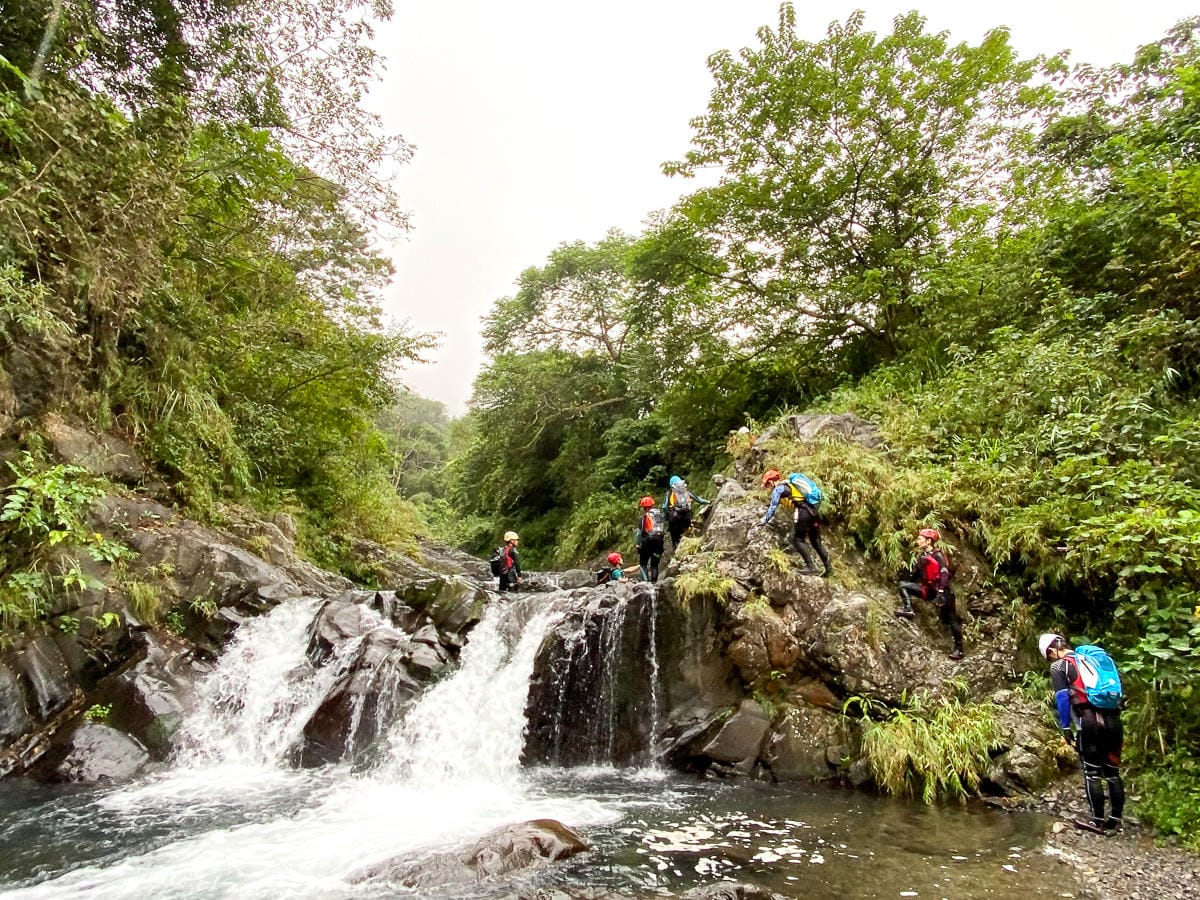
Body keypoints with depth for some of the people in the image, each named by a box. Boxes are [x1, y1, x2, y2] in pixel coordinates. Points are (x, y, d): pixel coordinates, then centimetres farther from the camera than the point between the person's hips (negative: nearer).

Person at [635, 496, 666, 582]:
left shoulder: (643, 517, -4)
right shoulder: (661, 515, 9)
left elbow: (639, 533, -4)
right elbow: (665, 530, 7)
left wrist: (638, 545, 4)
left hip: (647, 542, -3)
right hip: (659, 542, 4)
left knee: (643, 563, 10)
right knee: (655, 565, 12)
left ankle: (645, 581, -5)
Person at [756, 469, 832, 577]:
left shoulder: (778, 488, 1)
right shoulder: (788, 484, 26)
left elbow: (773, 507, 1)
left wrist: (764, 521, 11)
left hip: (803, 512, -8)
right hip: (813, 510, 8)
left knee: (797, 540, -2)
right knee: (816, 542, 13)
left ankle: (811, 567, -9)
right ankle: (828, 568, 13)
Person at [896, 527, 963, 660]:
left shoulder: (938, 555, -15)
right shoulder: (921, 555, 9)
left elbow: (944, 574, -24)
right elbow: (915, 574, 18)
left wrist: (941, 592, -32)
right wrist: (907, 581, 17)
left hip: (941, 590, -8)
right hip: (928, 589, 8)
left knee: (950, 619, -5)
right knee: (903, 585, -4)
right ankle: (908, 609, -15)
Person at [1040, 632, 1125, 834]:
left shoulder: (1058, 666, 2)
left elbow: (1062, 699, -5)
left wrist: (1065, 727, 1)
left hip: (1089, 723, -6)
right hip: (1113, 721, 6)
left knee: (1092, 774, 5)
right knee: (1113, 773, 14)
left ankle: (1098, 821, 9)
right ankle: (1115, 820, 19)